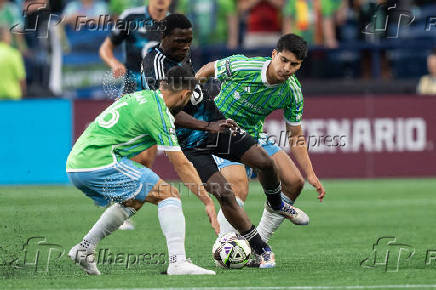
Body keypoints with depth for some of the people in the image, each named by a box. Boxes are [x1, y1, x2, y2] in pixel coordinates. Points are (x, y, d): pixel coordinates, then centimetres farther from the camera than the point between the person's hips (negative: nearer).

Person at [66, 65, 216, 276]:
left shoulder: (140, 96, 20)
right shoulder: (158, 112, -6)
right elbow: (181, 165, -5)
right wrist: (208, 201, 0)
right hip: (100, 162, -9)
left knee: (134, 201, 30)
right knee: (169, 194, -6)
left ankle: (84, 248, 24)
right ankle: (178, 262, -20)